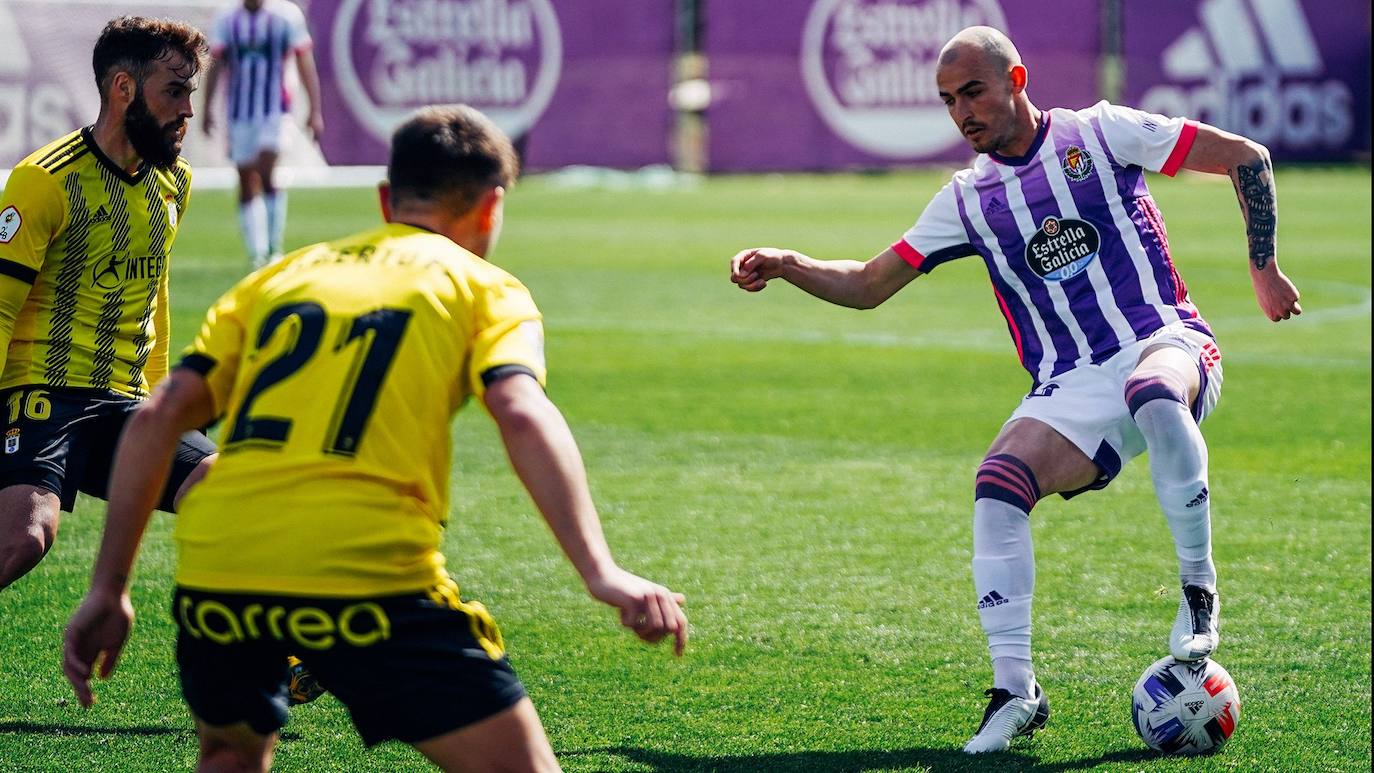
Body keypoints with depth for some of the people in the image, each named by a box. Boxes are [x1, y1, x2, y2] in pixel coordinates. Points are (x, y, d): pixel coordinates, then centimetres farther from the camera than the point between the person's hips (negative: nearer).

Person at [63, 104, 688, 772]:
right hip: (366, 576, -5)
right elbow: (523, 416, -8)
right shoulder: (482, 287, 13)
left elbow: (156, 418, 15)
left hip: (213, 565, 5)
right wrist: (601, 573, -16)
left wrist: (108, 589, 17)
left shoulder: (279, 276, 24)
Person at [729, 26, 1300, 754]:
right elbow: (867, 284, 17)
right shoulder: (968, 199, 13)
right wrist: (784, 264, 1)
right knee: (998, 482, -26)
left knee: (1155, 392, -41)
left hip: (1163, 342, -3)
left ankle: (1198, 587, -25)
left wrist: (1263, 268, 4)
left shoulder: (1099, 133, 3)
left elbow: (1245, 156, 6)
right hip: (1072, 387, 4)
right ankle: (1014, 688, -20)